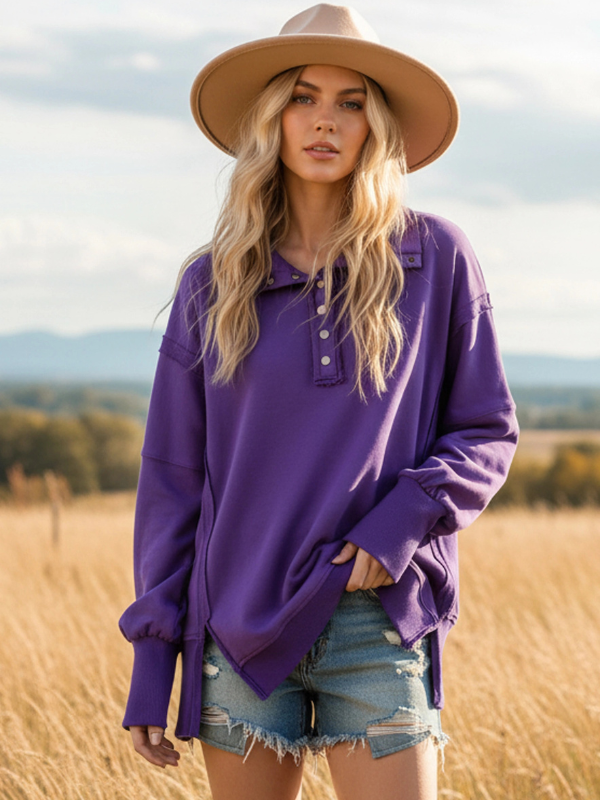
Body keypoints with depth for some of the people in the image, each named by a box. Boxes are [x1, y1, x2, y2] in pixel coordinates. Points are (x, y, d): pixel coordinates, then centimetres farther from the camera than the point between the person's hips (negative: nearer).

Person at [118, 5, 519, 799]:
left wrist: (400, 523, -12)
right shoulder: (213, 284, 5)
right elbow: (172, 474, 7)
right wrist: (151, 658, 4)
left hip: (379, 624, -1)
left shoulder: (436, 260, 2)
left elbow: (487, 431, 6)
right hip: (240, 630, 2)